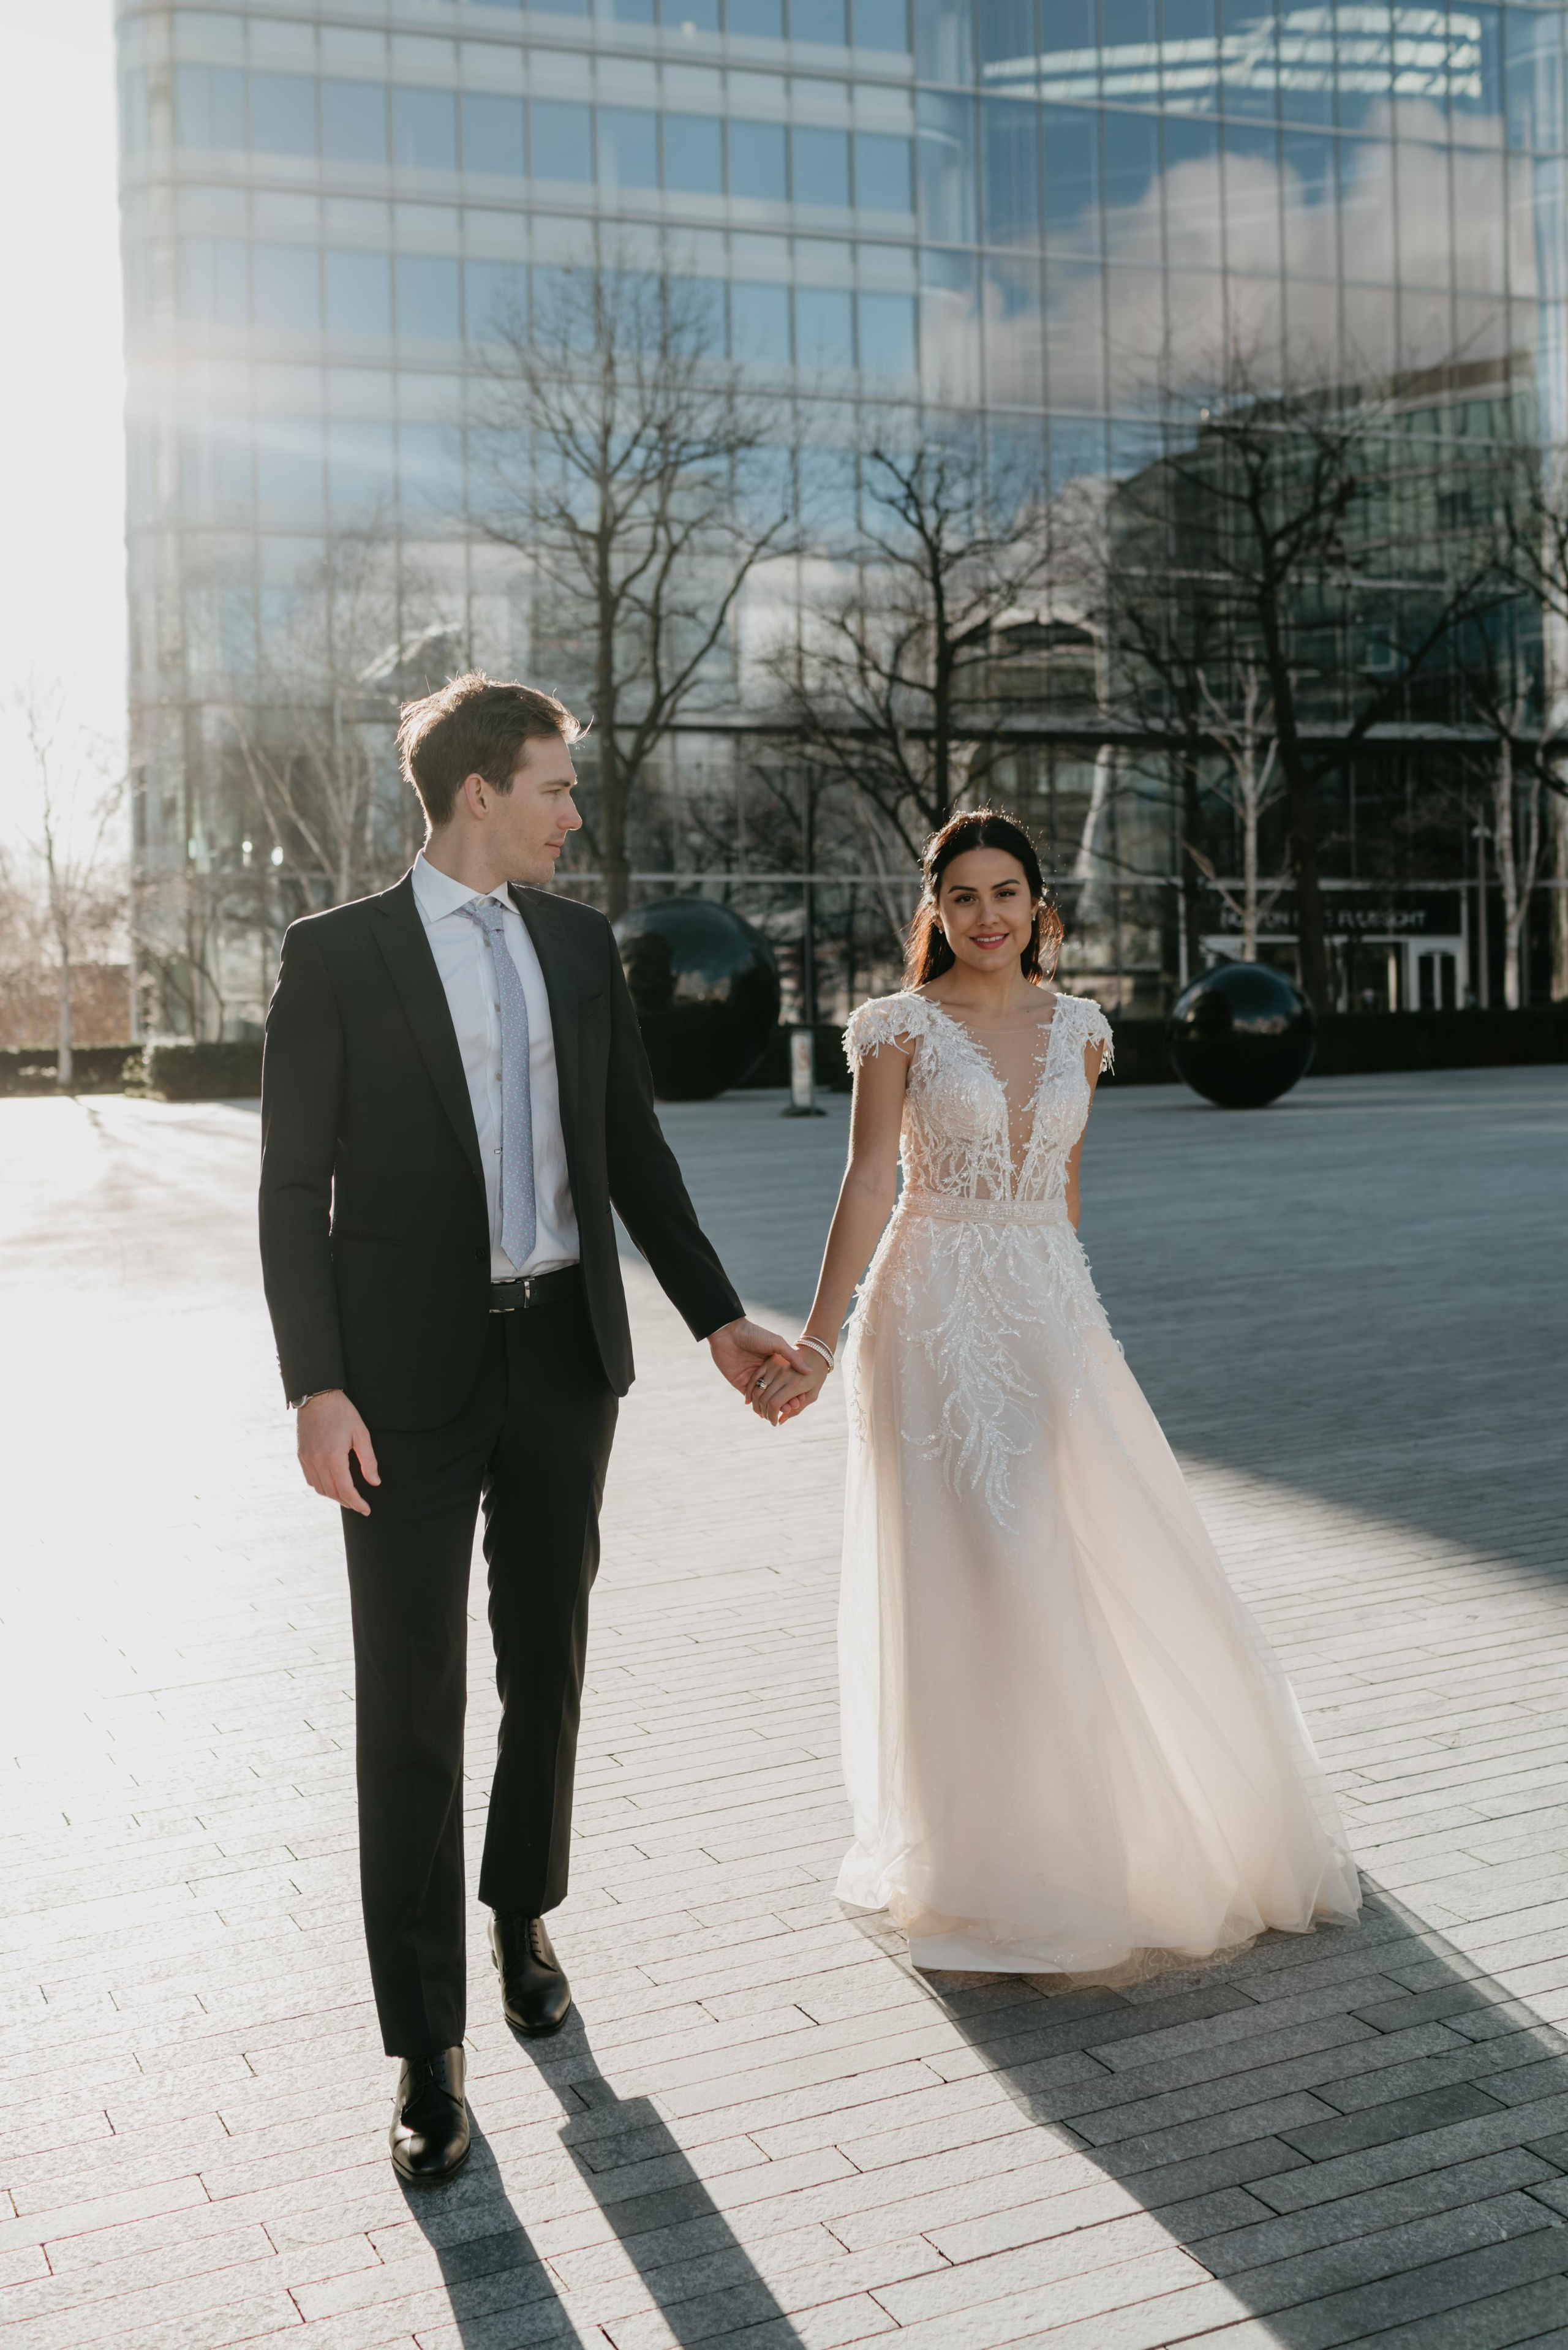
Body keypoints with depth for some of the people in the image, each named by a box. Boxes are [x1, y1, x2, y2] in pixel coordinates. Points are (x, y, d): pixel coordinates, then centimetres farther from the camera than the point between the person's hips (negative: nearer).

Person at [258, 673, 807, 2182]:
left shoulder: (580, 944, 8)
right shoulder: (337, 953, -6)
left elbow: (634, 1151, 12)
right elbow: (294, 1185, -8)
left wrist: (716, 1320, 8)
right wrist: (316, 1389, -15)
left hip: (563, 1353, 5)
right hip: (411, 1374, -4)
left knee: (547, 1664, 15)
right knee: (411, 1703, 0)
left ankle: (522, 1911, 40)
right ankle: (425, 2043, 11)